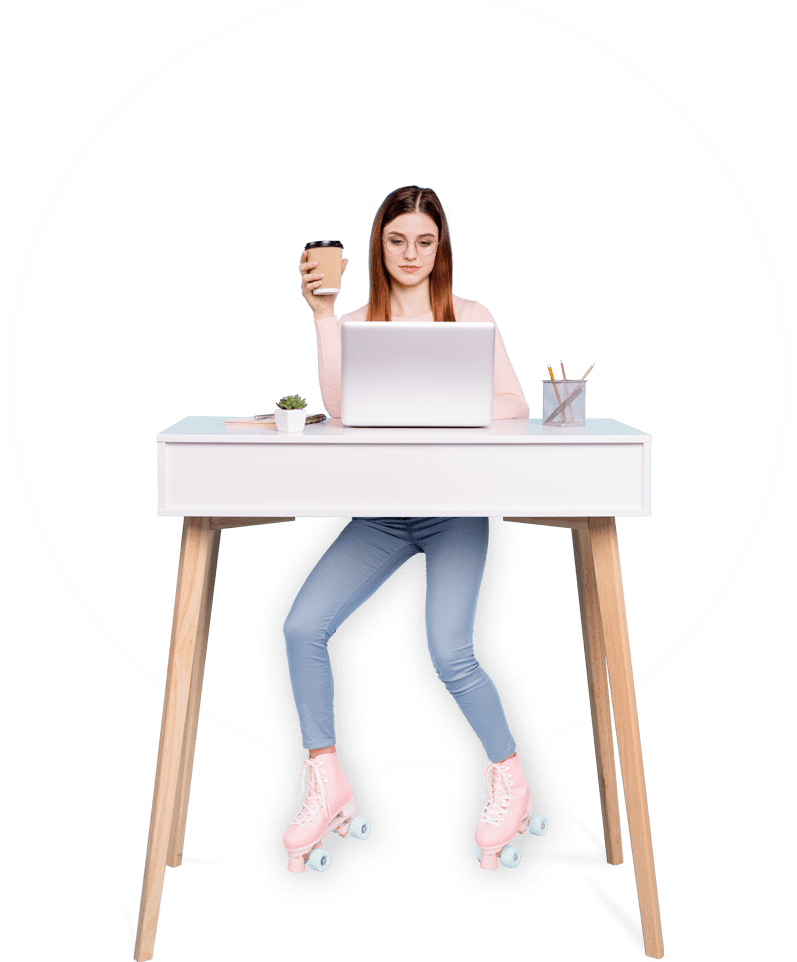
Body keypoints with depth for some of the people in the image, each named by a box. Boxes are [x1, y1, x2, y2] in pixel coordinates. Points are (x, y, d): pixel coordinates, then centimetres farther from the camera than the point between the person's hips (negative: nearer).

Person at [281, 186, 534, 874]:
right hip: (379, 508, 2)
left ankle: (511, 783, 12)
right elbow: (338, 409, -10)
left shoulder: (471, 317, 6)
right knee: (302, 628, -14)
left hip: (455, 506, -2)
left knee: (451, 656, -16)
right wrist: (322, 313, -14)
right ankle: (328, 786, 5)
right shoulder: (355, 322, 8)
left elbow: (513, 404, -1)